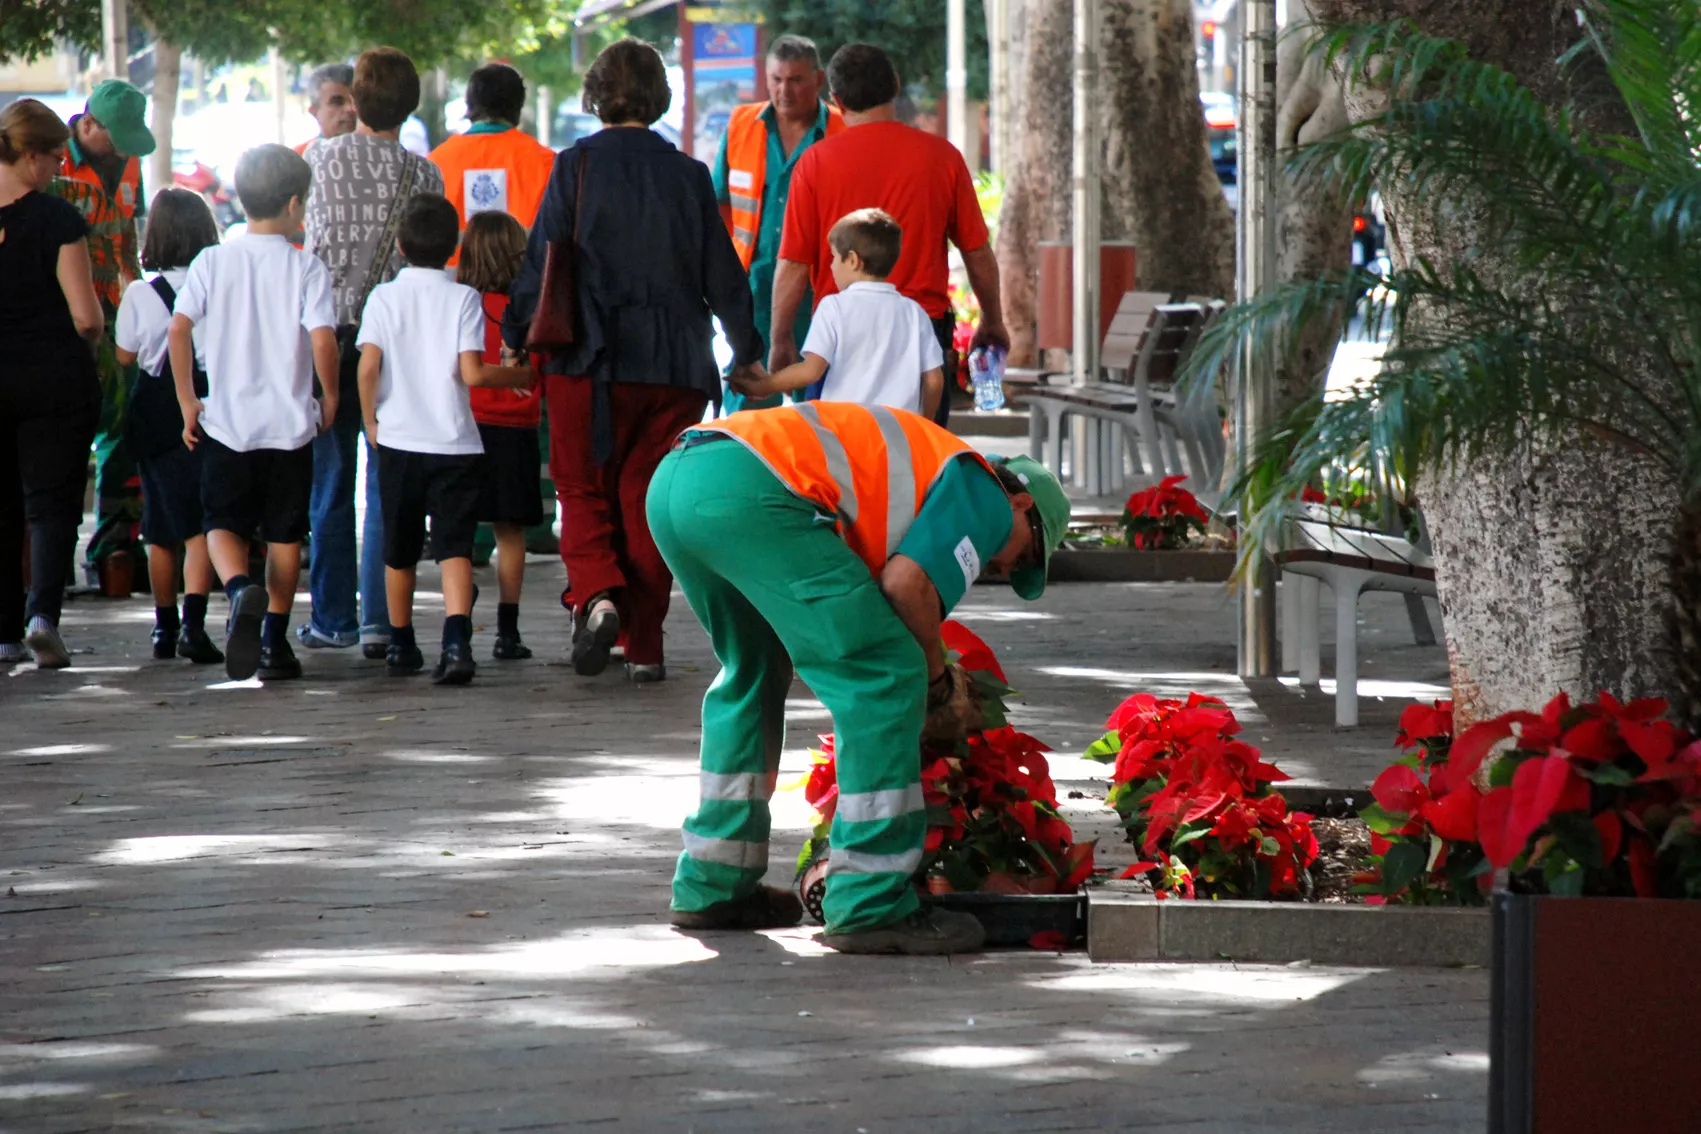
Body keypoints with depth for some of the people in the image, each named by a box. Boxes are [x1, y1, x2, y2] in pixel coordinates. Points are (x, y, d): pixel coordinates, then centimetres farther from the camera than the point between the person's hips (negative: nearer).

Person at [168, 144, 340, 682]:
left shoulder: (212, 262, -1)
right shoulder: (307, 268, -6)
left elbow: (179, 328, -8)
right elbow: (323, 339, -16)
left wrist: (187, 401, 1)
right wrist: (329, 397, 1)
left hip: (226, 422, 1)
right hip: (291, 423, -1)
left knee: (223, 524, 9)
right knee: (284, 534, 12)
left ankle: (241, 590, -22)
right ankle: (274, 643, 11)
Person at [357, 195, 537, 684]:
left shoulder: (384, 298, 0)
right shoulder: (463, 298, -4)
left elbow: (367, 368, -8)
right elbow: (471, 372, -11)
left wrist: (371, 421, 6)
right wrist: (518, 375, 5)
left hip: (398, 441, 2)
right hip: (454, 442, -2)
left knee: (399, 551, 16)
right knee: (454, 546, -7)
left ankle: (401, 645, 27)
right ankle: (456, 640, -26)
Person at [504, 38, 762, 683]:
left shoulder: (576, 166, -3)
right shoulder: (688, 176, 3)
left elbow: (540, 261, -5)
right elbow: (721, 276, 8)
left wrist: (516, 339, 4)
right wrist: (747, 354, 19)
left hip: (588, 362, -2)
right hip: (673, 365, 2)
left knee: (584, 492, 9)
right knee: (648, 498, 9)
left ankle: (596, 594, -18)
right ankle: (644, 646, 5)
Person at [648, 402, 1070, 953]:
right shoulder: (984, 495, 13)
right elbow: (907, 583, -5)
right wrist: (940, 682, 10)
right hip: (749, 493, -10)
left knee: (753, 671, 29)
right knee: (884, 679, -1)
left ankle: (711, 887, 32)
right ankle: (871, 905, -2)